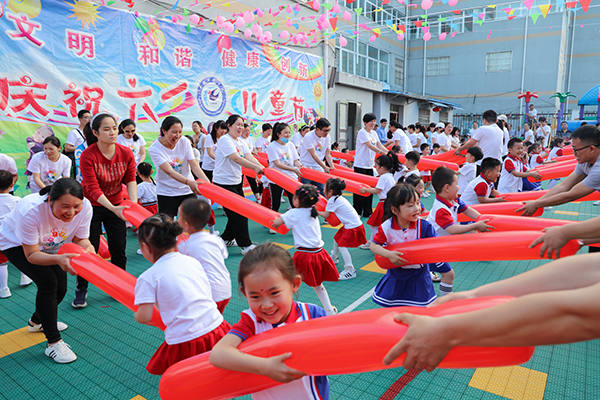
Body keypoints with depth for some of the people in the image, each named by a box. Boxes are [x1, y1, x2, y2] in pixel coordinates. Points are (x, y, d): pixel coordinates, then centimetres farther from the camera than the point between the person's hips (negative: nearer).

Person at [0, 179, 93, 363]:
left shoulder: (85, 207, -32)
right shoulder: (31, 210, -41)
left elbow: (80, 239, -17)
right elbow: (31, 255, -32)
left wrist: (88, 248, -41)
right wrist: (58, 259, -51)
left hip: (48, 245, 5)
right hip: (15, 244, -4)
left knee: (60, 287, 3)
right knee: (48, 281, -21)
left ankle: (37, 321, 37)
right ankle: (53, 343, -9)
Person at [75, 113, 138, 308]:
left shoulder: (126, 153, -12)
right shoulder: (88, 156, -22)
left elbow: (131, 179, -8)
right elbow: (93, 189, -25)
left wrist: (133, 202, -26)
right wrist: (113, 208, -37)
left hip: (116, 206, 3)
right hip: (92, 206, -3)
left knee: (119, 249, 5)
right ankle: (81, 290, 23)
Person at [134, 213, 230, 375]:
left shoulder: (147, 278, -5)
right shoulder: (192, 261, 10)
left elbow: (145, 317, -7)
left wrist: (136, 316, 16)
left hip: (185, 342, -5)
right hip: (217, 329, 5)